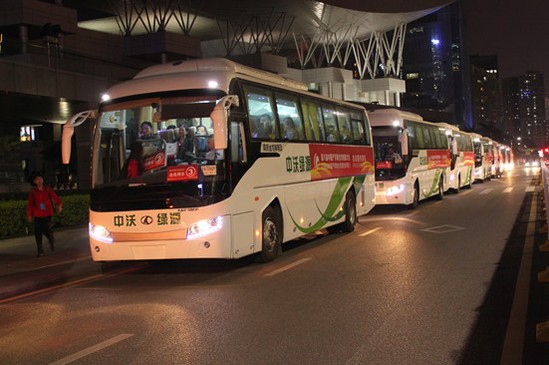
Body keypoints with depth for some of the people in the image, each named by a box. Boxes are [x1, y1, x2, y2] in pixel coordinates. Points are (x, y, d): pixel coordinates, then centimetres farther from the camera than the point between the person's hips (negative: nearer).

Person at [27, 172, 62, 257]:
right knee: (38, 233, 0)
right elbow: (30, 204, 5)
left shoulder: (48, 189, 0)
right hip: (38, 215, 1)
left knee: (46, 229, -13)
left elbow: (55, 197, -9)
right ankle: (40, 251, 13)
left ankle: (51, 239, 22)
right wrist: (29, 215, 5)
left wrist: (59, 205, -24)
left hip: (47, 214, -1)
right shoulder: (32, 192, 1)